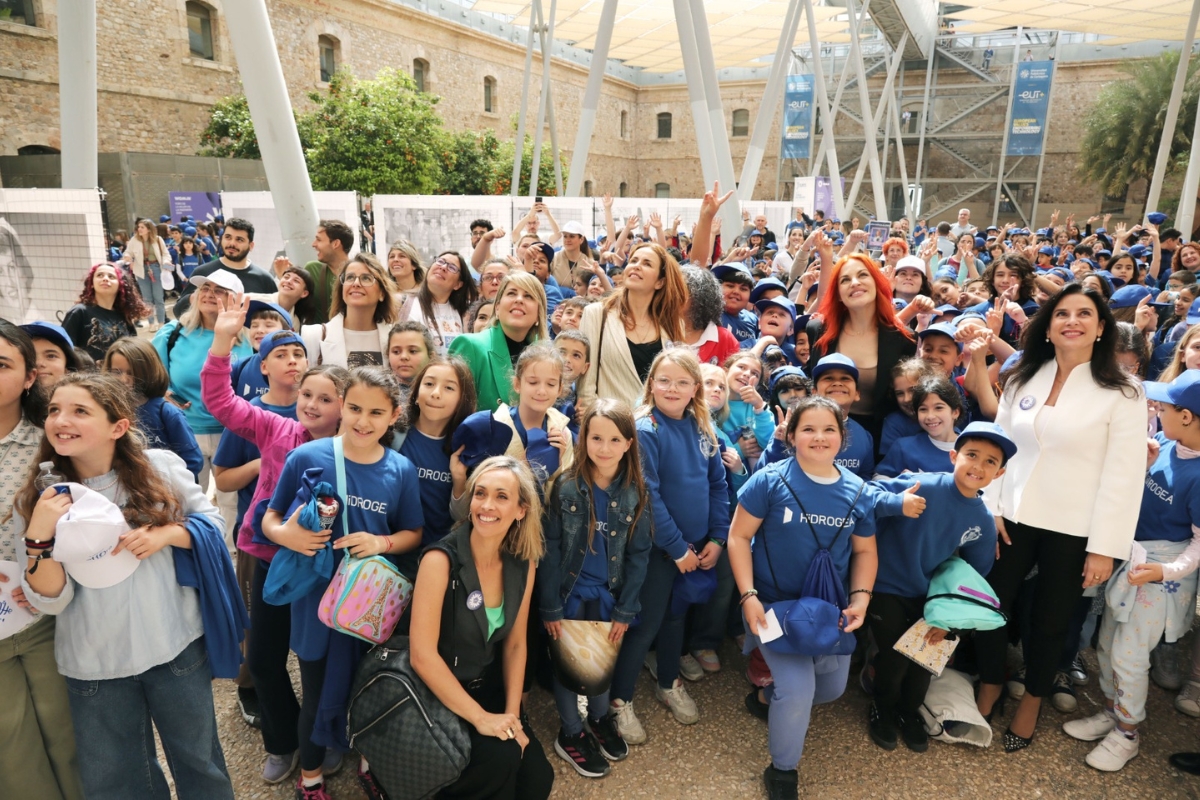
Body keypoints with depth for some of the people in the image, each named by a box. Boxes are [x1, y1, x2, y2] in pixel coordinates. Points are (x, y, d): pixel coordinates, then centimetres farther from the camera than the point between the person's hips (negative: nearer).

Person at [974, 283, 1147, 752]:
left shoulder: (1122, 393, -7)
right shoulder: (1021, 380, 4)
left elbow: (1123, 475, -10)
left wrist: (1104, 546, -12)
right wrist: (991, 509, -1)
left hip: (1075, 529, -3)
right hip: (1014, 517, 3)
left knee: (1051, 620, 11)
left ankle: (1031, 702, 34)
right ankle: (989, 686, 33)